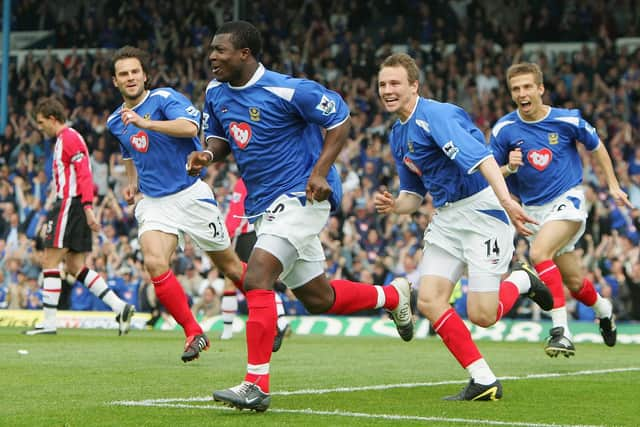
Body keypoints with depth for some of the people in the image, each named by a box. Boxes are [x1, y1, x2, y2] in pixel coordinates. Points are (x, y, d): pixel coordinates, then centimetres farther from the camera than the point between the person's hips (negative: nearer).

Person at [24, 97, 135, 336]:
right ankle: (120, 307, 4)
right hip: (69, 204, 10)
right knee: (75, 267, 8)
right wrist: (53, 217, 24)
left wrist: (88, 208, -25)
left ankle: (49, 323, -9)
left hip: (71, 204, -10)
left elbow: (84, 174, -18)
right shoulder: (63, 139, 22)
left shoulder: (69, 138, -9)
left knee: (50, 261, -8)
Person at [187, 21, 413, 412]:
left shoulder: (287, 90, -18)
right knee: (318, 299, 15)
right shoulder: (216, 93, 3)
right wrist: (208, 154, -6)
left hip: (300, 197, -8)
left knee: (256, 277, -24)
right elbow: (220, 137, 19)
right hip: (263, 204, 8)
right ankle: (392, 295, 41)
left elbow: (340, 119, -10)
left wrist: (320, 172, -20)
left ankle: (257, 386, -21)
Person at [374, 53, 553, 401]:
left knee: (481, 315, -12)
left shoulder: (435, 115, -17)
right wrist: (394, 206, -3)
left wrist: (505, 200, -46)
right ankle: (483, 382, -2)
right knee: (429, 301, -9)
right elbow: (414, 194, 21)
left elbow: (480, 156, -32)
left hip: (482, 211, -8)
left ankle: (521, 281, 22)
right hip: (446, 218, 9)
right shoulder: (397, 134, 13)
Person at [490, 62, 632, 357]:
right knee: (574, 282, 10)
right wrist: (509, 168, -20)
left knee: (539, 253, -30)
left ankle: (560, 330, -28)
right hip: (534, 209, 3)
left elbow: (596, 146, 10)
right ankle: (602, 309, 45)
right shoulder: (504, 129, -6)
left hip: (568, 199, -3)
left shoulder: (567, 120, -8)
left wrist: (613, 185, 12)